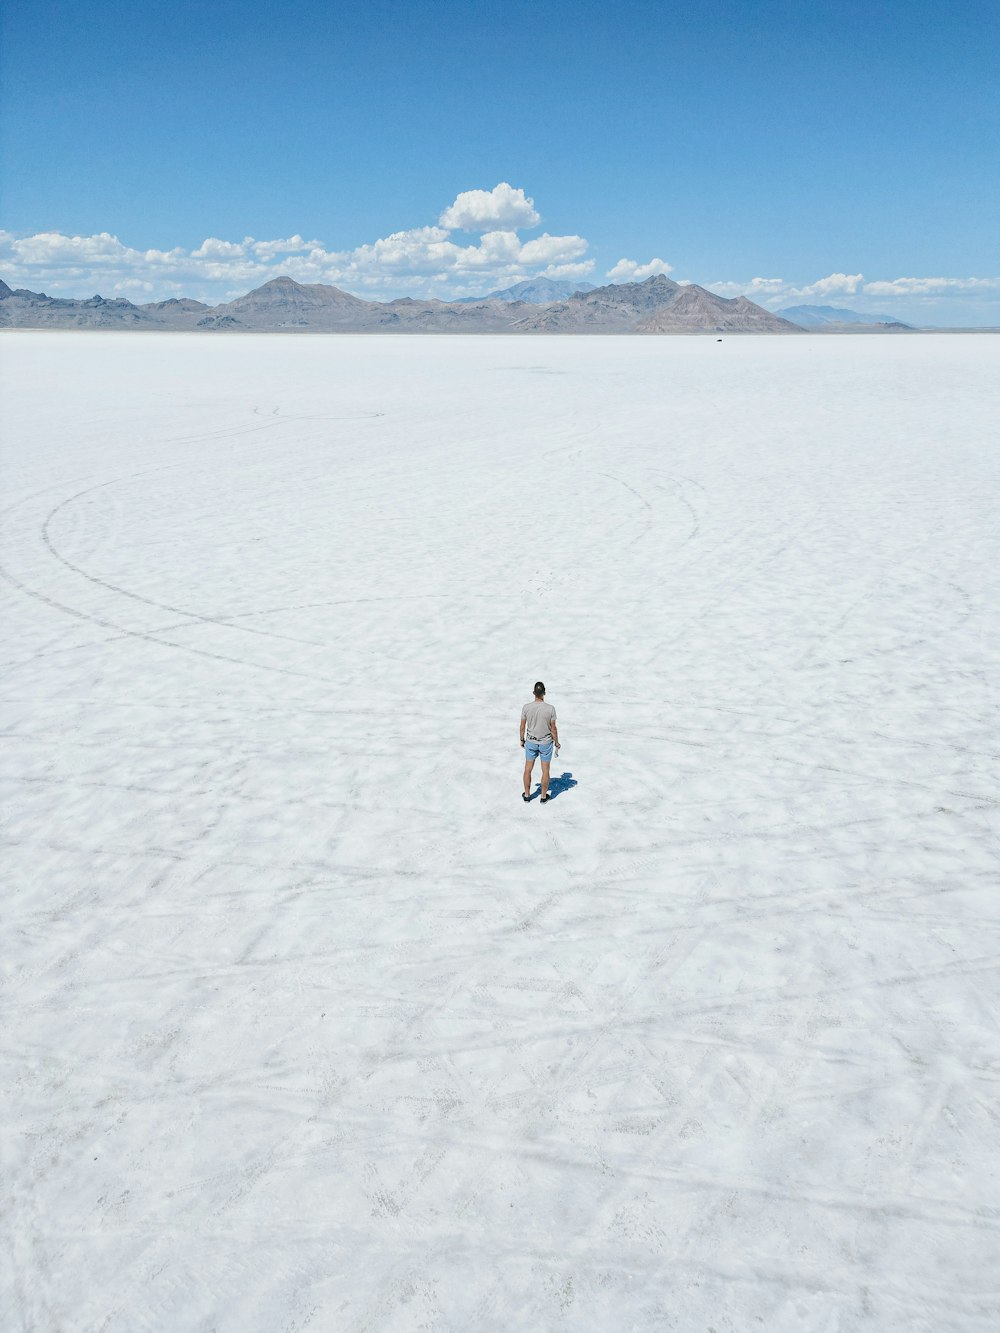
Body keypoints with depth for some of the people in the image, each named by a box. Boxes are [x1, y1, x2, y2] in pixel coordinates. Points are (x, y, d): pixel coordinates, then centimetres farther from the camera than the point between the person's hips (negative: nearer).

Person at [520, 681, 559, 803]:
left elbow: (522, 726, -6)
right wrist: (557, 744, 1)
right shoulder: (550, 709, -22)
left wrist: (522, 739, 12)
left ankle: (527, 795, 29)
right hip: (546, 743, -1)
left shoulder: (526, 707, -17)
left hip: (531, 742, 1)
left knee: (528, 769, 18)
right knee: (545, 770, 14)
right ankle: (544, 796, 26)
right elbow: (553, 728, -13)